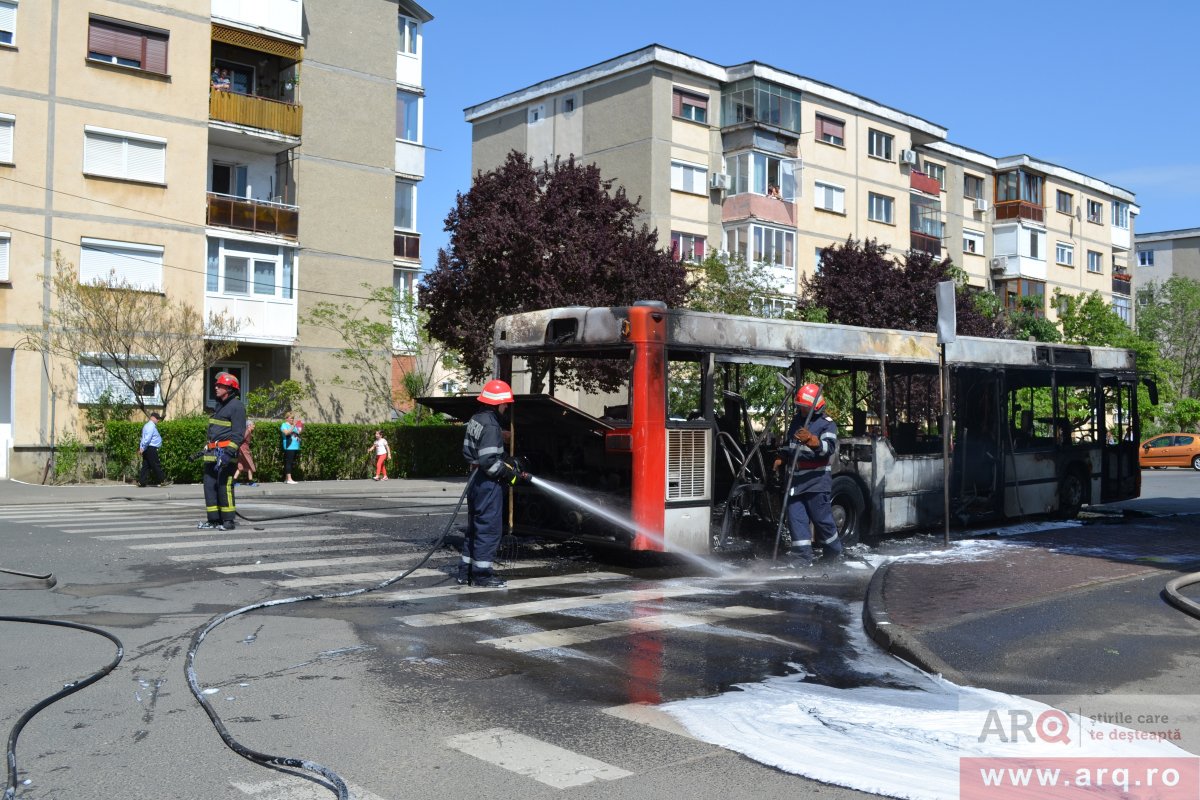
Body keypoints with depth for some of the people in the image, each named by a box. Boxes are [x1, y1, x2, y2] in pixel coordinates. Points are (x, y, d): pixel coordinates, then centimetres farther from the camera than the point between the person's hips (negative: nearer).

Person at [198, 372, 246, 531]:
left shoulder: (236, 406, -8)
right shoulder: (219, 406, 21)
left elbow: (238, 434, -16)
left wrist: (229, 452, -24)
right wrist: (207, 449, 25)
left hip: (225, 453, -9)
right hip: (212, 453, 9)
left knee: (224, 486, -10)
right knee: (209, 485, 7)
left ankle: (229, 520, -4)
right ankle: (214, 519, 13)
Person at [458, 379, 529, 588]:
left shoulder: (476, 420, 12)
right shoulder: (491, 426, -19)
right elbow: (489, 461, -25)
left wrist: (503, 458, 14)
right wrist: (511, 475, -14)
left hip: (476, 481, 10)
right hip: (489, 484, -10)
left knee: (475, 527, 16)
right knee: (489, 528, -2)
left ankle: (466, 571, 21)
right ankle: (482, 573, 3)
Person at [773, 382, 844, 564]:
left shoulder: (827, 424, -9)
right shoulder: (796, 420, 14)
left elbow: (829, 448, -27)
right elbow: (789, 442, 30)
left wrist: (810, 440, -43)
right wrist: (781, 457, 15)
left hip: (817, 480, -7)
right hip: (796, 479, 7)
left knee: (821, 517, 0)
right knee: (795, 515, 1)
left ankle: (834, 550, 22)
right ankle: (802, 554, 5)